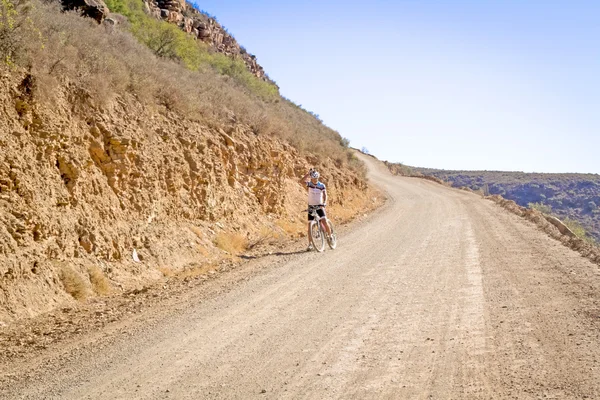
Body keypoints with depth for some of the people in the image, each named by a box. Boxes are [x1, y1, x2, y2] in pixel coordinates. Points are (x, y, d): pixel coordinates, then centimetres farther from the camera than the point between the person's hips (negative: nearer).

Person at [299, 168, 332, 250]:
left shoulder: (322, 185, -7)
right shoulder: (309, 184, -7)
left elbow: (325, 195, -14)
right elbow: (301, 181, -25)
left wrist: (324, 203, -32)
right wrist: (308, 173, -26)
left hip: (319, 206, -1)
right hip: (311, 207, 1)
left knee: (324, 221, -19)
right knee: (310, 225, -3)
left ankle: (330, 235, 7)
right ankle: (310, 244, 2)